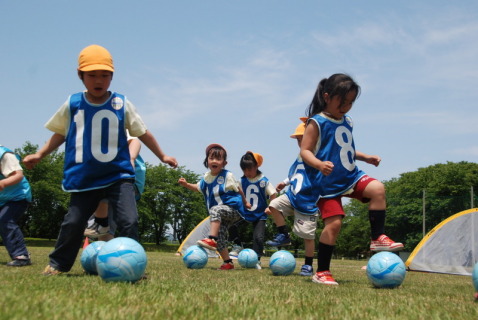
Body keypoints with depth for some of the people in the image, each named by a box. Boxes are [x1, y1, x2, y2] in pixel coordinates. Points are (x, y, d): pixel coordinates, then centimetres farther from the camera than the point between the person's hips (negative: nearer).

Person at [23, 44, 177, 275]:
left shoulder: (122, 104, -2)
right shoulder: (72, 104, 2)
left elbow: (142, 132, 7)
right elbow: (61, 133, 16)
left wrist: (162, 156, 11)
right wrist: (39, 155, 11)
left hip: (118, 175, -1)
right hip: (83, 178, 1)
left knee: (128, 221, -11)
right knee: (73, 223, 8)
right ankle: (57, 264, 27)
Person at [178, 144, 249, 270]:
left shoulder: (227, 176, -10)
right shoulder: (207, 177, 7)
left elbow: (238, 189, 2)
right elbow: (198, 188, 25)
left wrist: (244, 203, 13)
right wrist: (186, 184, 8)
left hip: (233, 210, -7)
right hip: (222, 216, 7)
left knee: (215, 210, -34)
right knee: (219, 236, -1)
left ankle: (211, 239, -41)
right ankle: (228, 262, 11)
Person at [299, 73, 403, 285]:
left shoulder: (347, 122, 13)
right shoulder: (317, 123, -10)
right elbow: (305, 151, -16)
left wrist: (366, 157, 15)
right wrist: (319, 164, -34)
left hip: (350, 177, 7)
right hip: (327, 183, -7)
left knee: (377, 189, -17)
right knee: (334, 223, -12)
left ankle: (378, 238, -5)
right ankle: (322, 272, 1)